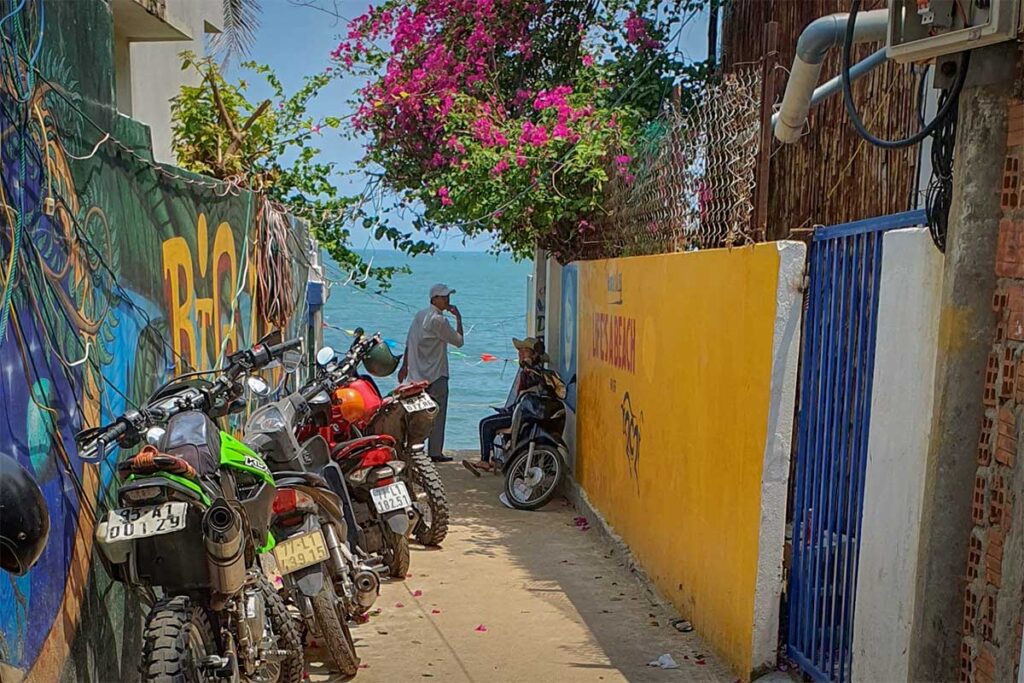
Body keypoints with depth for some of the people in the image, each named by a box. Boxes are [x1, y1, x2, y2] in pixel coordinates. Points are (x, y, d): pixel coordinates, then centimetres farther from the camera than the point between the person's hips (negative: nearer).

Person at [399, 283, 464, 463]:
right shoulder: (439, 320, -15)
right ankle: (435, 453, 3)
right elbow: (459, 341, -10)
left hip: (417, 374, 8)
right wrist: (458, 319, -2)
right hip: (436, 375, -8)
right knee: (437, 414, 0)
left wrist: (405, 366, 18)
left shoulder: (420, 315, 11)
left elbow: (409, 343, 13)